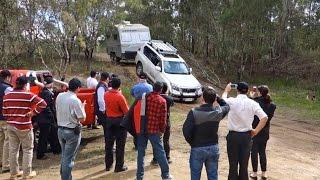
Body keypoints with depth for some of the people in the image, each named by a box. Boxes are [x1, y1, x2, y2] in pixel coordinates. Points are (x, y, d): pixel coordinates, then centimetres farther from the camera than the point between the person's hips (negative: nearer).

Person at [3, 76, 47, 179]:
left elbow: (4, 112, 8)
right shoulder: (28, 95, -12)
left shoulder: (7, 96, 5)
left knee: (13, 149, 14)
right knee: (28, 150, 6)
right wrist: (34, 112, -11)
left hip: (11, 126, 6)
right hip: (24, 127, -6)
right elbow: (43, 104, -20)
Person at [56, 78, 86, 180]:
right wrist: (82, 107, -2)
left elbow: (57, 111, 12)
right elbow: (82, 119, -16)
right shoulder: (75, 100, -21)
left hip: (60, 129, 7)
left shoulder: (59, 96, -1)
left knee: (64, 155, 22)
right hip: (72, 131, -7)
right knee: (69, 157, 4)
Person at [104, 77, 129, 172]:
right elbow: (126, 111, -17)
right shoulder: (120, 96, -21)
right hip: (119, 121, -6)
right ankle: (119, 166, 12)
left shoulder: (106, 94, -2)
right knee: (120, 145, 5)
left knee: (109, 143, 14)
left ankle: (108, 165, 25)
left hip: (109, 120, 6)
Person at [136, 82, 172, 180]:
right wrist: (162, 130, 7)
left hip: (141, 129, 3)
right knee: (159, 152, 9)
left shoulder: (145, 97, 2)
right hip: (153, 129, -3)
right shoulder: (162, 101, -6)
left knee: (141, 152, 12)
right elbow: (163, 118, -6)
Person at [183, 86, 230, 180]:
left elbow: (186, 130, -19)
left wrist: (191, 142, -1)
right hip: (213, 148, 3)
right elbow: (226, 106, 17)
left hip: (197, 149, -3)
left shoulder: (194, 112, -17)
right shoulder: (218, 112, -7)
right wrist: (215, 95, 10)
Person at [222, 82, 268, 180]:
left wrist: (226, 90, 30)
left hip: (233, 135, -2)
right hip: (246, 136, 2)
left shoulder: (232, 101, -11)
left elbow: (223, 99, 11)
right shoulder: (253, 103, -6)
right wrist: (256, 131, -1)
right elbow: (264, 117, -12)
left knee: (233, 164, 7)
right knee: (244, 164, 13)